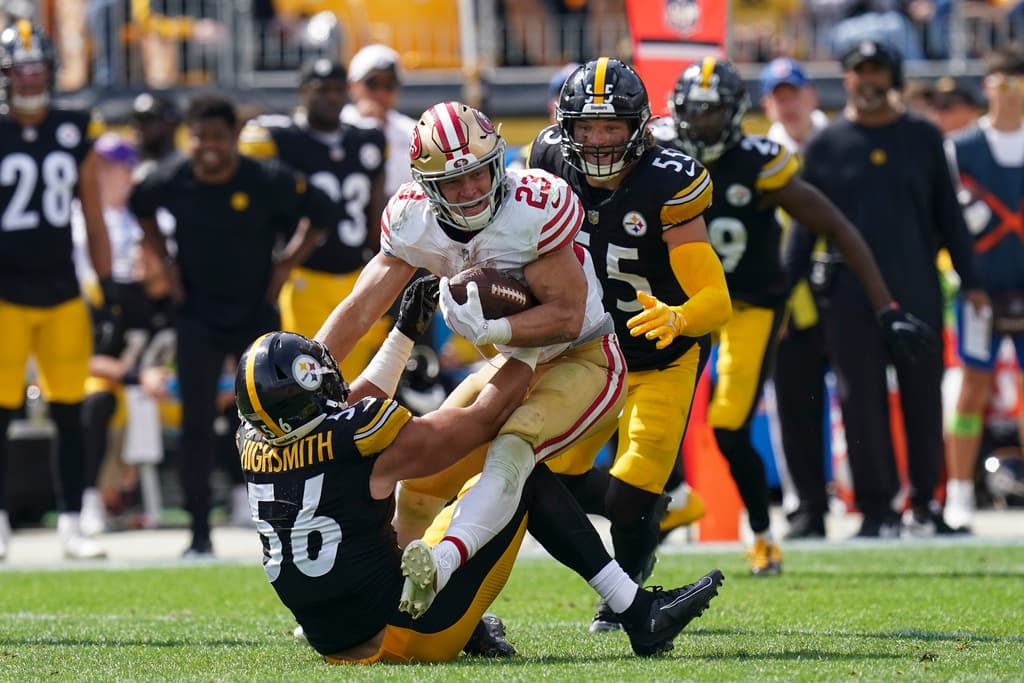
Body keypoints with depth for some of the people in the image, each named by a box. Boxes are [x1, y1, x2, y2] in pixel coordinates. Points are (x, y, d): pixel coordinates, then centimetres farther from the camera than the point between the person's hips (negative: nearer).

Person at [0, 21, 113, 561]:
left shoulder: (75, 134, 7)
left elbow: (93, 218, 12)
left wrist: (107, 284, 7)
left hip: (63, 293, 3)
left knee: (69, 415, 4)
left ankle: (71, 526, 10)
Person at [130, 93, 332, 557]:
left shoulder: (268, 182, -14)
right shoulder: (172, 182, -9)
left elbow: (320, 214, 2)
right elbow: (140, 208, 15)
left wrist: (285, 265, -3)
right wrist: (166, 262, 7)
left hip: (256, 311, -1)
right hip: (197, 316, 1)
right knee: (196, 423, -3)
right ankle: (199, 532, 3)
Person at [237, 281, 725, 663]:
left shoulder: (254, 444, 0)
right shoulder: (364, 441, -19)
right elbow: (484, 417, -5)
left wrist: (406, 330, 31)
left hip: (336, 645, 7)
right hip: (406, 633, -7)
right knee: (522, 476, 3)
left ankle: (473, 634, 21)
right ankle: (639, 616, 4)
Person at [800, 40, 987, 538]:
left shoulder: (923, 139, 8)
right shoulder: (825, 146, 6)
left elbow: (948, 213, 11)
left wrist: (969, 280, 8)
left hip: (917, 291, 1)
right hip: (850, 296, -1)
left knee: (923, 395, 4)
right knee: (863, 402, -1)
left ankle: (924, 502, 14)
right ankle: (877, 506, 6)